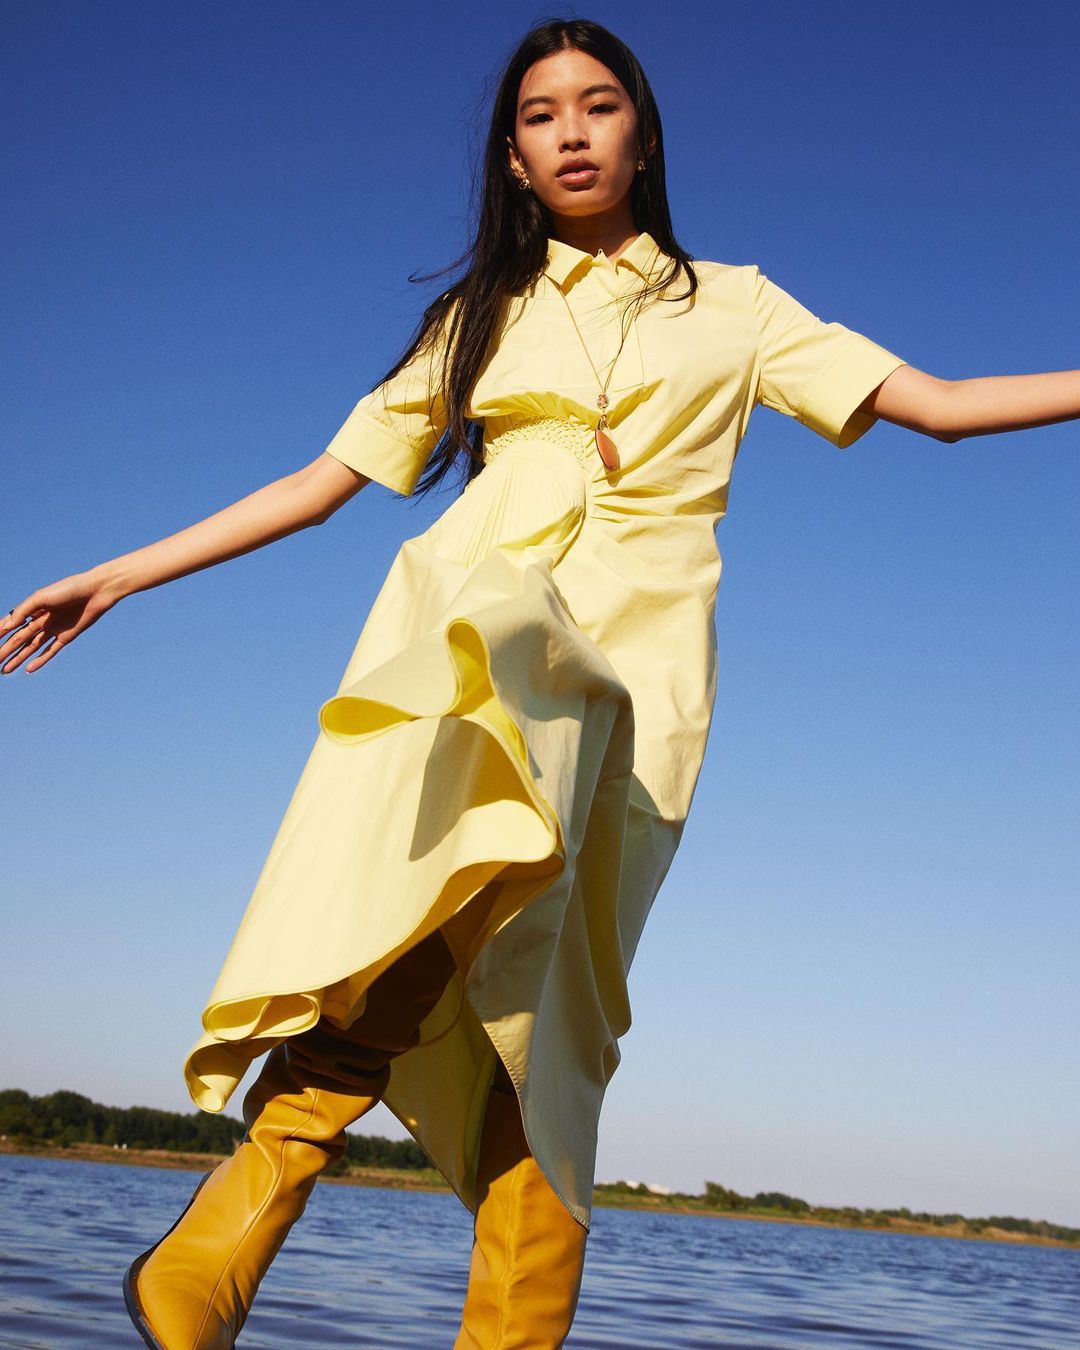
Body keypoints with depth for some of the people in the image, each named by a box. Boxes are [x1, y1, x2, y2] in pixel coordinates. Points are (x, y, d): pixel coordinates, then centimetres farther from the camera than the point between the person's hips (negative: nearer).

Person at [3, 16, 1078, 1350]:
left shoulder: (732, 307, 23)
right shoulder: (479, 318, 25)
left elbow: (942, 403, 16)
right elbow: (323, 479, 24)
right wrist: (117, 577, 21)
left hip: (632, 665, 0)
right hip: (465, 625, 0)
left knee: (539, 1028, -18)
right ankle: (261, 1185, -38)